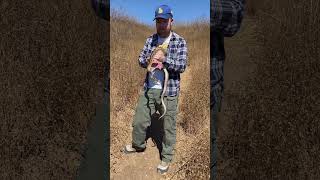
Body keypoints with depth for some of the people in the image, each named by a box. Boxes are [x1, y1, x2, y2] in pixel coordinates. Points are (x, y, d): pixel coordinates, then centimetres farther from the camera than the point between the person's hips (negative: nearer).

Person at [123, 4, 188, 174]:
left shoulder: (180, 41, -5)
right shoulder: (150, 39, 8)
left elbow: (182, 66, -12)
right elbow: (140, 59, 8)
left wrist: (164, 59, -25)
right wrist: (147, 60, -15)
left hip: (169, 90, -4)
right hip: (148, 88, 4)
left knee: (168, 126, 8)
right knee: (139, 120, 15)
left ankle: (166, 158, 29)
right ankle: (138, 145, 44)